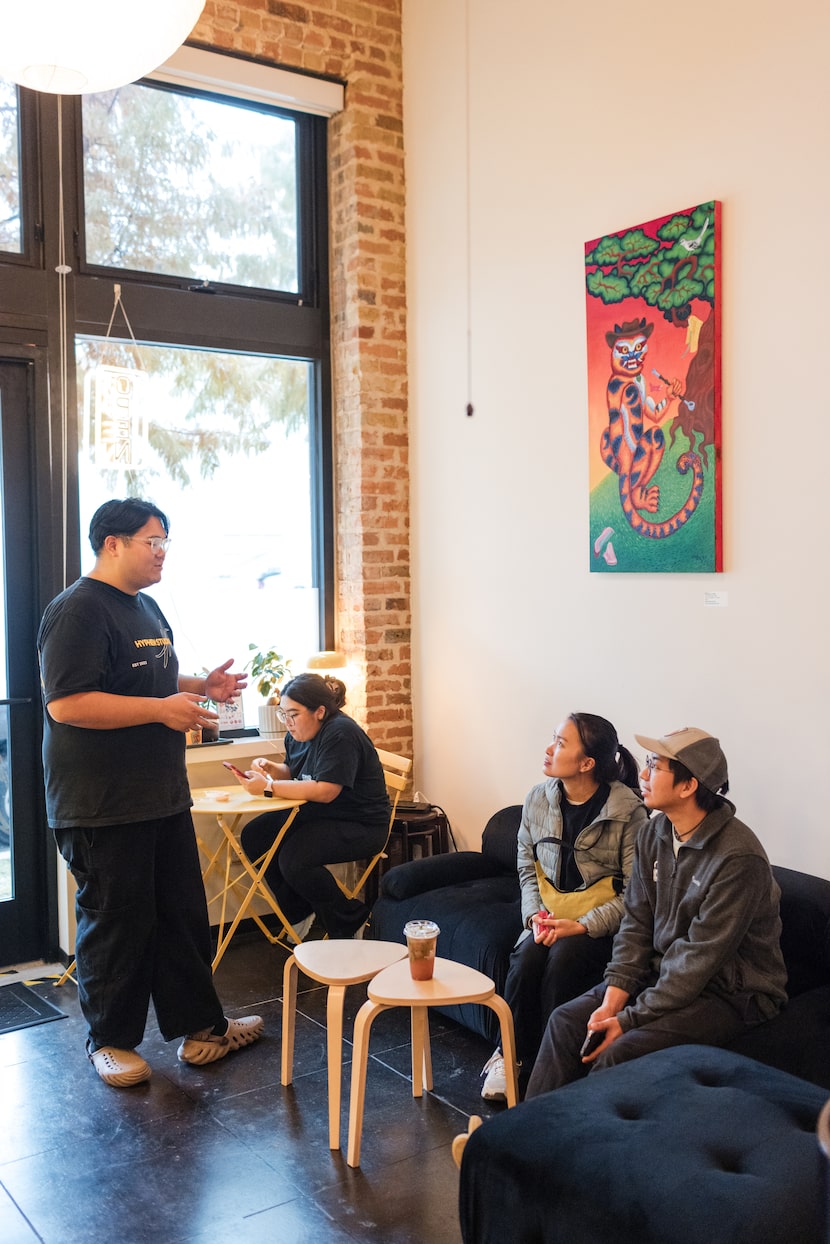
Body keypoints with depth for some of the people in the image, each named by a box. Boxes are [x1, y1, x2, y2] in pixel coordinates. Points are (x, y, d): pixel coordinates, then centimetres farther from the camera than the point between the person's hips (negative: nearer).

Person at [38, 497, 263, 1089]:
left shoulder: (147, 607, 15)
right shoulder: (79, 610, -16)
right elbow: (65, 704, -25)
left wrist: (202, 686, 9)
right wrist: (163, 709, -23)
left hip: (163, 797, 9)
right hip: (104, 809, -9)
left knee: (184, 914, 15)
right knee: (117, 924, 4)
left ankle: (200, 1026, 28)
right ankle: (110, 1041, 23)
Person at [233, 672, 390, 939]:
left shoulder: (340, 734, -23)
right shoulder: (298, 733, 6)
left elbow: (325, 792, -30)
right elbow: (294, 774, 22)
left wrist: (269, 787, -30)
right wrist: (270, 768, -1)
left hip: (360, 826, -10)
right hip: (315, 814, 10)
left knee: (294, 859, -28)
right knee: (253, 836, 0)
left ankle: (350, 923, -5)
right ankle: (298, 912, 14)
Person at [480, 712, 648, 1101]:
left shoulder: (628, 811, -15)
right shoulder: (538, 799, 1)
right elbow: (527, 866, 10)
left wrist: (583, 926, -23)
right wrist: (536, 915, -7)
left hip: (602, 921, -4)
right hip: (550, 914, 4)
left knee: (563, 958, -30)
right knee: (526, 957, -25)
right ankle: (511, 1056, -7)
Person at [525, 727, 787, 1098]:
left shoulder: (738, 857, -25)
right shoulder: (655, 832, 0)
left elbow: (700, 958, -23)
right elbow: (636, 923, 2)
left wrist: (629, 1019, -21)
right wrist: (612, 1000, -10)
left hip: (733, 993, -7)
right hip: (666, 971, 7)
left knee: (620, 1052, -26)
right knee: (566, 1021, -7)